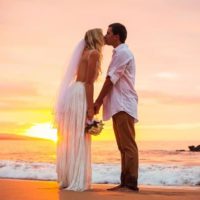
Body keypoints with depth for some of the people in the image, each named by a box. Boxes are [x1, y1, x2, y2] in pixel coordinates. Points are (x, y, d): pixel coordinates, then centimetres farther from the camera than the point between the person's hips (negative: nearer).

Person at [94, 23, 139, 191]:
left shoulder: (122, 53, -8)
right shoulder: (120, 53, 22)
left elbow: (110, 80, -12)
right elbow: (112, 81, 21)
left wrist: (98, 102, -7)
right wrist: (102, 101, 15)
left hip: (123, 105, -10)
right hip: (119, 105, 10)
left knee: (128, 145, -10)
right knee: (124, 146, 9)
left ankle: (131, 183, -9)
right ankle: (125, 182, 12)